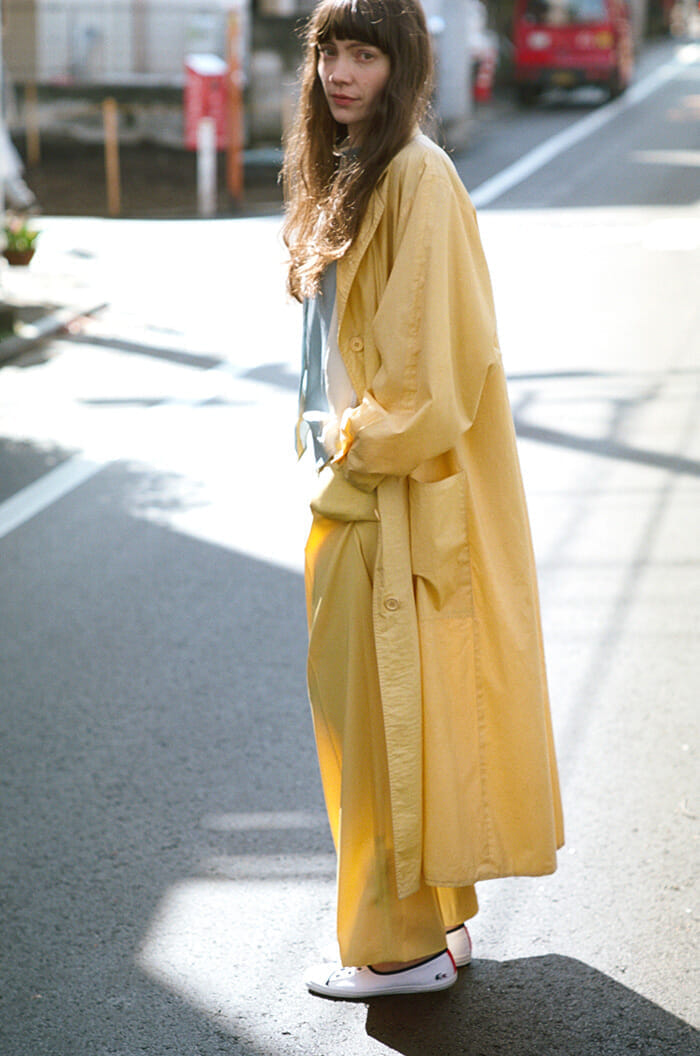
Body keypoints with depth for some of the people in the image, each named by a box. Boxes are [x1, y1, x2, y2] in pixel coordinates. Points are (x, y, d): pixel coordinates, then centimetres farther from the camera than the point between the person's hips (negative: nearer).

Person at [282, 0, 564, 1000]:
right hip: (355, 476, 10)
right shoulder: (347, 172, 13)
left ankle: (402, 941, 12)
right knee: (358, 701, 15)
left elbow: (434, 355, -21)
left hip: (396, 494, -10)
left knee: (384, 704, -1)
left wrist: (361, 441, -12)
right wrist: (329, 431, 10)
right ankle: (435, 918, 28)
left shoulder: (417, 177, -17)